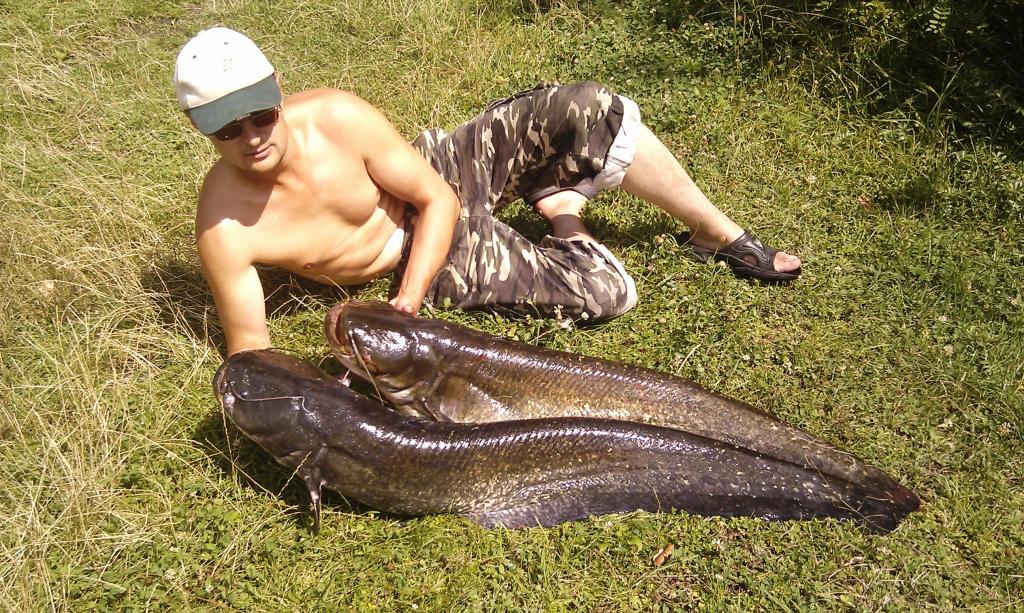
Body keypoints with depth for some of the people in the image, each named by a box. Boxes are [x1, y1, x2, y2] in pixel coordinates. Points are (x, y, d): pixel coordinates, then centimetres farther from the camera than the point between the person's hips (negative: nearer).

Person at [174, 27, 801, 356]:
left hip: (446, 169, 1)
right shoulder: (225, 225, -25)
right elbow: (250, 348, -15)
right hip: (445, 260, -1)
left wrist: (403, 310, -27)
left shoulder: (337, 117, -23)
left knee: (588, 111, -26)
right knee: (607, 294, -20)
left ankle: (719, 234, 0)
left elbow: (438, 199, -16)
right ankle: (564, 213, 17)